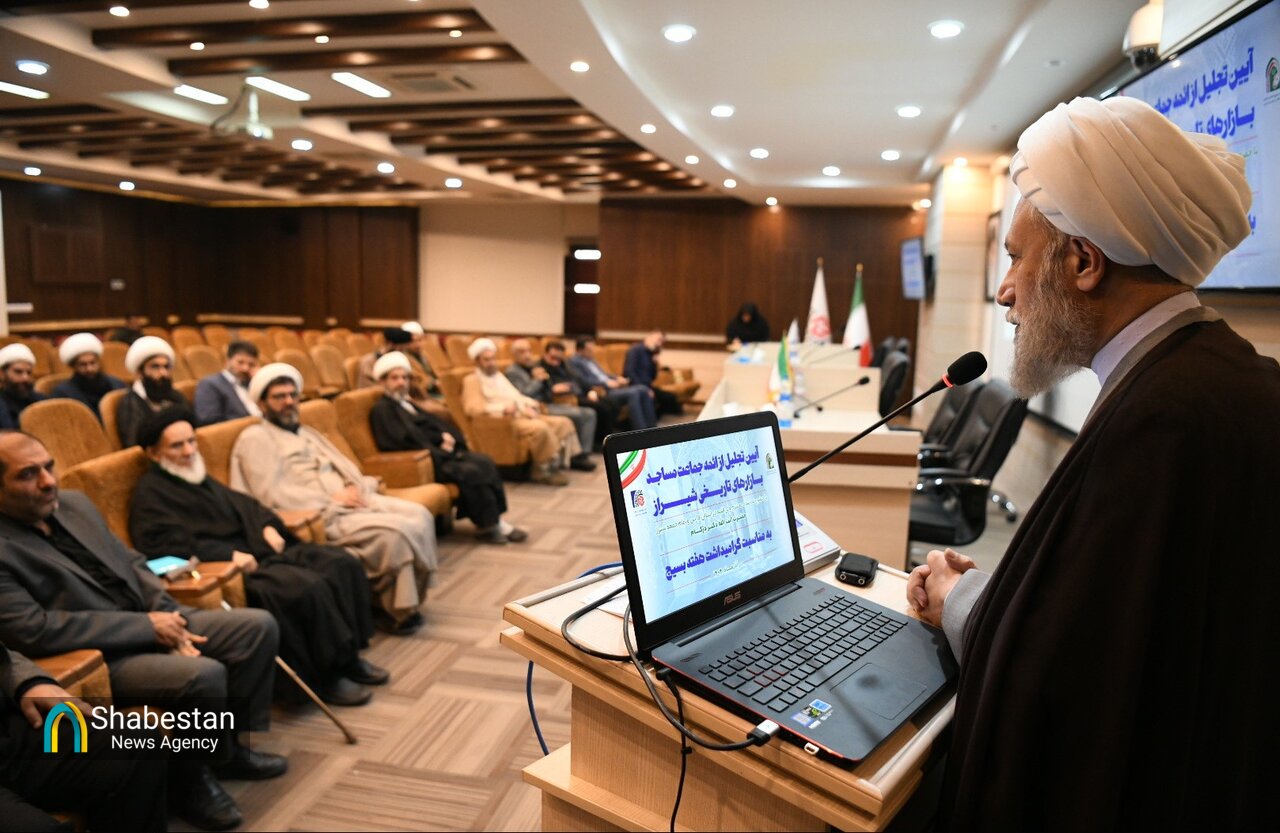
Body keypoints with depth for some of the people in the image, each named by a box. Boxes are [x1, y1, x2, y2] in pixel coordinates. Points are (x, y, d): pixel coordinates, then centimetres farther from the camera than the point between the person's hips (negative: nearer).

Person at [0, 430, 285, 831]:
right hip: (97, 658, -8)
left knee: (259, 626, -1)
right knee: (204, 674, -30)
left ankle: (231, 743, 15)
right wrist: (146, 626, -20)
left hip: (149, 622, 8)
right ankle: (188, 775, 0)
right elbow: (33, 631, -24)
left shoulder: (74, 503, 8)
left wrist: (168, 618, -5)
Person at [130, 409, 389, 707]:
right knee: (308, 587, -30)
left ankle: (347, 656, 0)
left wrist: (268, 526, 4)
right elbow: (167, 545, -17)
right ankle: (326, 678, -13)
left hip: (258, 548, 9)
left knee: (341, 564, -6)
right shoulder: (150, 492, -4)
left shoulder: (196, 475, 21)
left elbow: (241, 503, 25)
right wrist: (229, 555, -22)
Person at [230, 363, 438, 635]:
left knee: (419, 516, -16)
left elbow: (344, 465, 23)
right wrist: (331, 500, -13)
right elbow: (272, 494, -11)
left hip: (350, 500, 8)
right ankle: (397, 610, -9)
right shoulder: (254, 438, 1)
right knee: (395, 531, -28)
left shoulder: (306, 432, 26)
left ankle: (411, 596, -5)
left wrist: (354, 486, -2)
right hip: (318, 515, -8)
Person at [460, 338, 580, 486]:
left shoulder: (499, 376, 28)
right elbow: (472, 408, -14)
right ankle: (543, 469, -18)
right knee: (540, 428, -34)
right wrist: (503, 408, -21)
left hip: (522, 415, 9)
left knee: (563, 423, -7)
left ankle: (554, 461, -16)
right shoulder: (472, 380, 1)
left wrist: (528, 407, 0)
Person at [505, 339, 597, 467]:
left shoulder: (535, 366, 20)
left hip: (549, 403, 9)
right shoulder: (512, 372, -4)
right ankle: (575, 456, -11)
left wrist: (554, 389, 2)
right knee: (576, 414, -24)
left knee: (589, 414, -3)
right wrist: (537, 380, -8)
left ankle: (583, 454, -10)